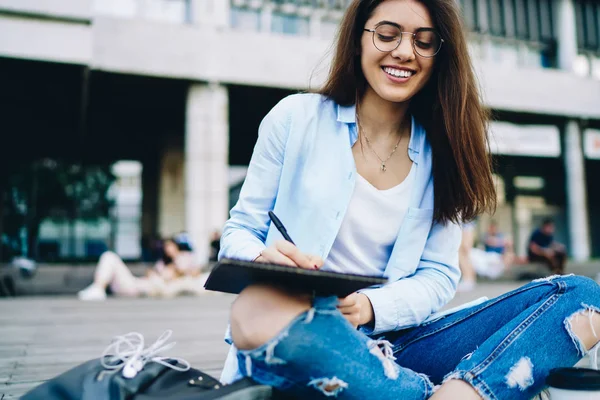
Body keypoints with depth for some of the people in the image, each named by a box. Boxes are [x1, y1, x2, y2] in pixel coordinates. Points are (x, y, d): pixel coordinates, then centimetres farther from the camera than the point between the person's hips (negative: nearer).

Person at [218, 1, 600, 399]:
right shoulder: (296, 117, 1)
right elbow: (240, 231, 5)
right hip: (294, 336, -2)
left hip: (391, 342, 3)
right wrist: (264, 257, -20)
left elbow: (438, 274, 5)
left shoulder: (441, 153, 8)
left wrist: (371, 306, -16)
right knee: (259, 310, -40)